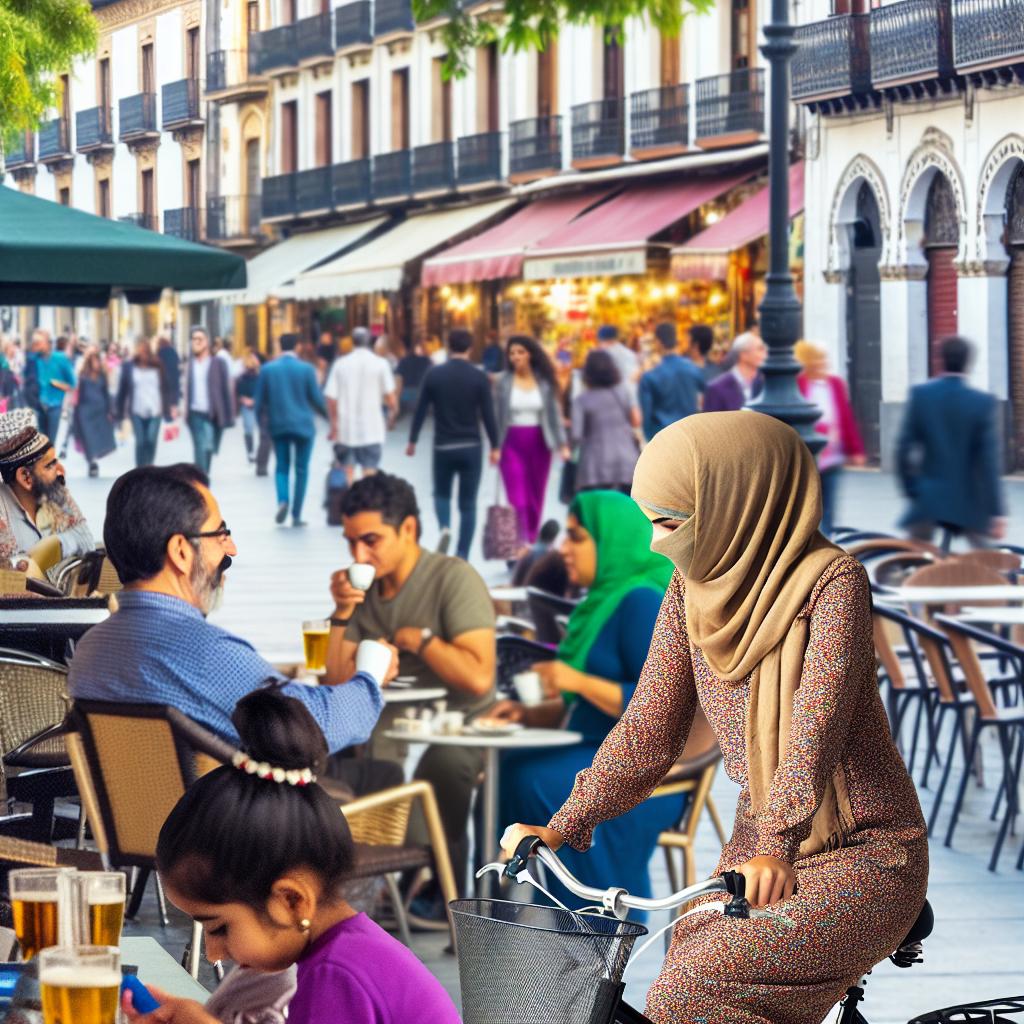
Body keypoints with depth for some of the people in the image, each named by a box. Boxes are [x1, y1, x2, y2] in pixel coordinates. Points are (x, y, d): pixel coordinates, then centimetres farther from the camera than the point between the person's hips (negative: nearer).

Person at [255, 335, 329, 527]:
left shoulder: (267, 369, -1)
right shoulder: (306, 369, -8)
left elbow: (260, 400, 1)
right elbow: (317, 398, -4)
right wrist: (328, 414, 13)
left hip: (278, 425, 2)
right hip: (303, 425, -2)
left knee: (281, 466, 14)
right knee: (301, 469, 7)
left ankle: (282, 500, -13)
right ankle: (296, 515, 5)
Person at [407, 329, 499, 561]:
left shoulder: (434, 375, -3)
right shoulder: (479, 377, -6)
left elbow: (420, 410, 0)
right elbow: (488, 415, -6)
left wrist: (412, 441, 11)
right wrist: (495, 447, 4)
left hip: (443, 447, 1)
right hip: (471, 448, -1)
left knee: (442, 493, 21)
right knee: (468, 504, 6)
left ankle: (444, 527, -9)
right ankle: (462, 556, 1)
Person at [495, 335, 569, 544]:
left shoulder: (544, 382, 1)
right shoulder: (503, 382, -2)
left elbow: (554, 414, 4)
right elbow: (496, 416, 0)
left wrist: (562, 444, -3)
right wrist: (495, 447, -4)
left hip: (539, 444, 2)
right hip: (512, 443, -2)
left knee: (535, 500, 8)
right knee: (517, 500, -9)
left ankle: (531, 542, 22)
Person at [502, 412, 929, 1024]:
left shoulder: (833, 582, -17)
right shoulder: (692, 588, 2)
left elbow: (816, 724, -30)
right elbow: (649, 727, 4)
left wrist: (777, 848, -42)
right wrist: (561, 829, -6)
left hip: (863, 859, -7)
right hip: (763, 844, 7)